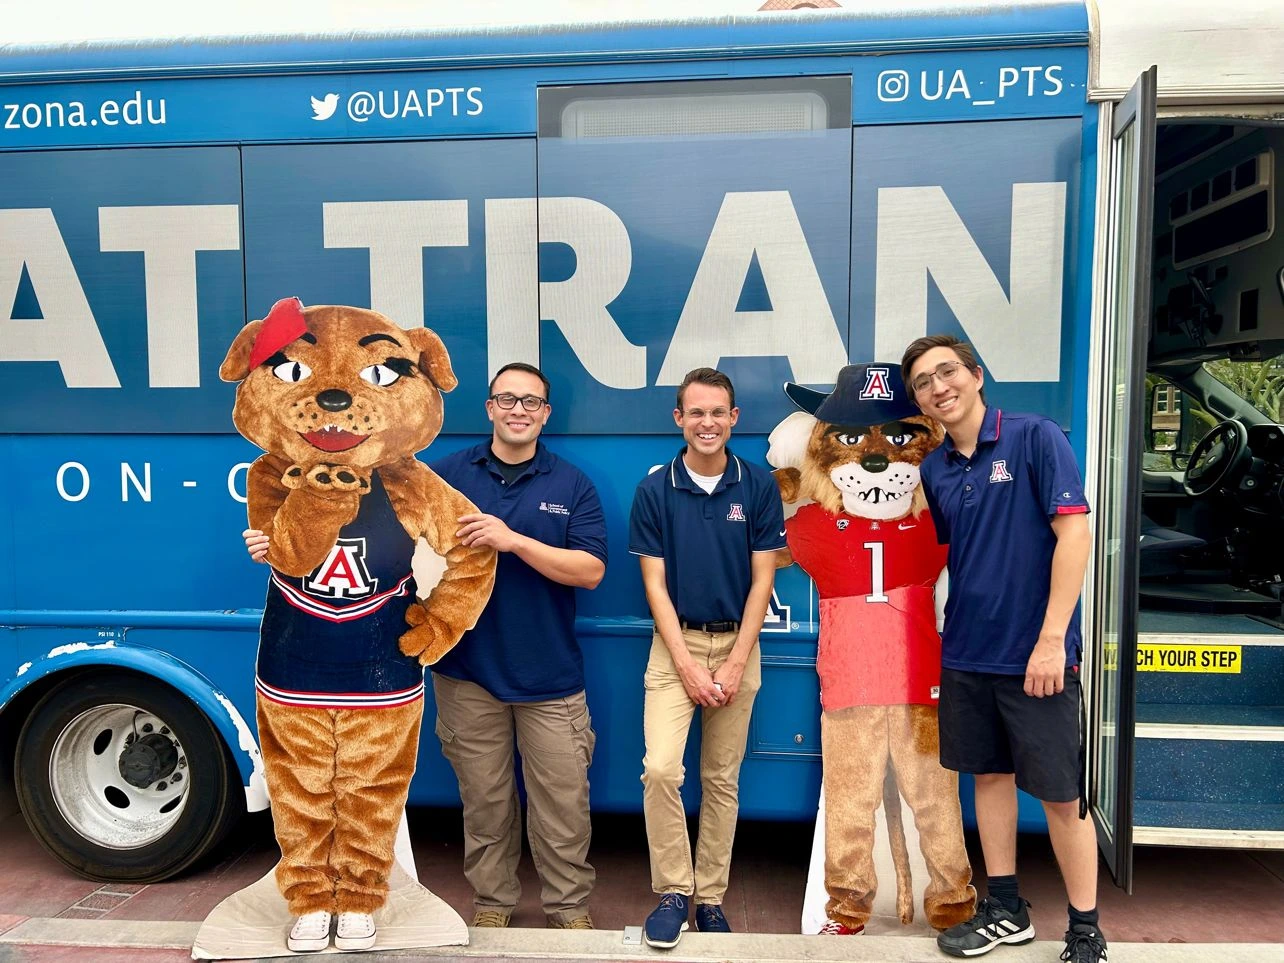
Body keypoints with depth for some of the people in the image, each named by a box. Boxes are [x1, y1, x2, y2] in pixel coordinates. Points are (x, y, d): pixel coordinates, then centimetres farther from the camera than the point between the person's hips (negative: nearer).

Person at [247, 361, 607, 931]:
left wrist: (514, 540, -20)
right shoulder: (447, 474, 1)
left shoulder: (571, 485, 0)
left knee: (562, 801, 9)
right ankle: (491, 900, 37)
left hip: (549, 675, 0)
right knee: (483, 797, 16)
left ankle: (569, 909, 30)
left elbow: (591, 571, -9)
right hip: (467, 672, 1)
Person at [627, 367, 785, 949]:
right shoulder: (654, 490, -3)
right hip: (675, 644, -1)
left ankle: (710, 897, 24)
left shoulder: (758, 486, -2)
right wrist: (687, 664, -11)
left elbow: (762, 580, -2)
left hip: (737, 645, 1)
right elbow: (655, 584, -4)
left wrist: (735, 663, -8)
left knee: (722, 780, 9)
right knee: (660, 769, -13)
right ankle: (673, 891, 6)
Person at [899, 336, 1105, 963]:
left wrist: (1052, 638, -18)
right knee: (988, 775, 16)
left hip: (1035, 654, -5)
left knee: (1061, 793, 5)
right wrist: (937, 640, 9)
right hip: (965, 653, 6)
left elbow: (1074, 532, -14)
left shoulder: (1035, 437, -9)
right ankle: (1005, 910, 32)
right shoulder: (934, 469, 6)